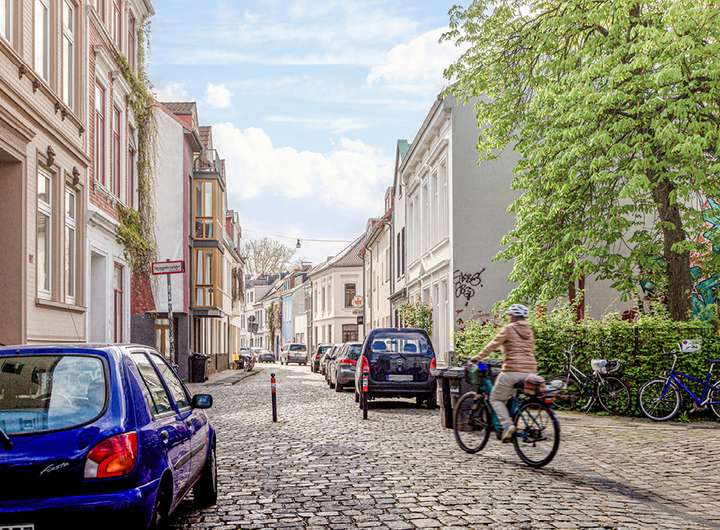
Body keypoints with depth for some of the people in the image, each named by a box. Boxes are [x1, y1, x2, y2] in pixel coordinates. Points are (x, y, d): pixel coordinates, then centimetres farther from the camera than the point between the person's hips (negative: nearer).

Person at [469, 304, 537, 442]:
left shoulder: (509, 329, -3)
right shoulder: (529, 331, 17)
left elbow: (493, 345, -7)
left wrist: (477, 358, -2)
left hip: (513, 370, -7)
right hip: (530, 371, 7)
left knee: (496, 399, 4)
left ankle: (507, 425, -17)